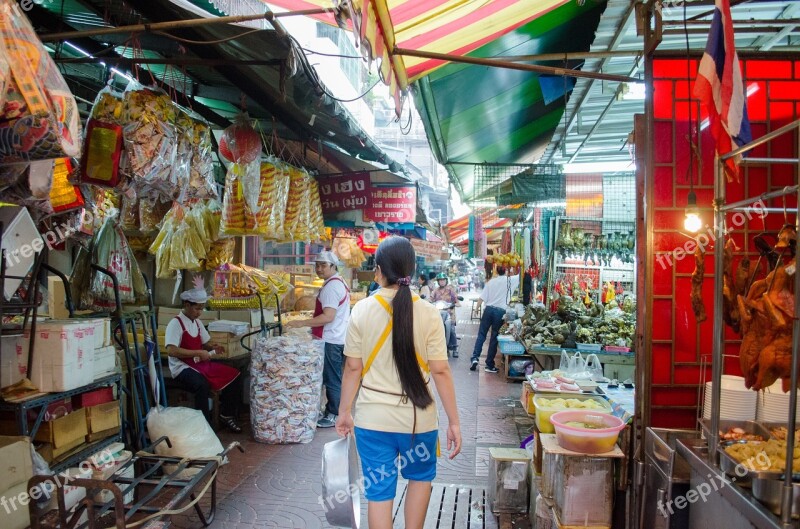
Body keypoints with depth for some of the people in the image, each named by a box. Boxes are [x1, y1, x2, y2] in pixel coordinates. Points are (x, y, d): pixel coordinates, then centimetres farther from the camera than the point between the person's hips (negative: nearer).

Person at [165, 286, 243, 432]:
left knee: (234, 375, -2)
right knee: (202, 385, -37)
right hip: (182, 368, -8)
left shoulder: (197, 322, 11)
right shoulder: (176, 323, -13)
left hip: (200, 364, 8)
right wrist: (198, 353, -23)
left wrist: (213, 348, -1)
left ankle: (226, 415, 10)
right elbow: (171, 351, -24)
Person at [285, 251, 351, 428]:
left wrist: (302, 323, -24)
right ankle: (334, 411, 24)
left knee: (332, 380, -2)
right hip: (338, 338, 10)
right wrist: (316, 329, 22)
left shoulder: (330, 286, -17)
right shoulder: (339, 282, 14)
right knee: (336, 378, 15)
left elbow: (328, 316, -25)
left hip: (331, 340, -10)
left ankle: (333, 416, 5)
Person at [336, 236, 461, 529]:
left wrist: (344, 411, 11)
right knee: (421, 476, 27)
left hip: (373, 418, 0)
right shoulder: (428, 313, -10)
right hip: (418, 417, 0)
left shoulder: (362, 310, -6)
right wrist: (454, 421, -1)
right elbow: (440, 371, -9)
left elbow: (353, 368, -2)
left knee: (379, 492, 12)